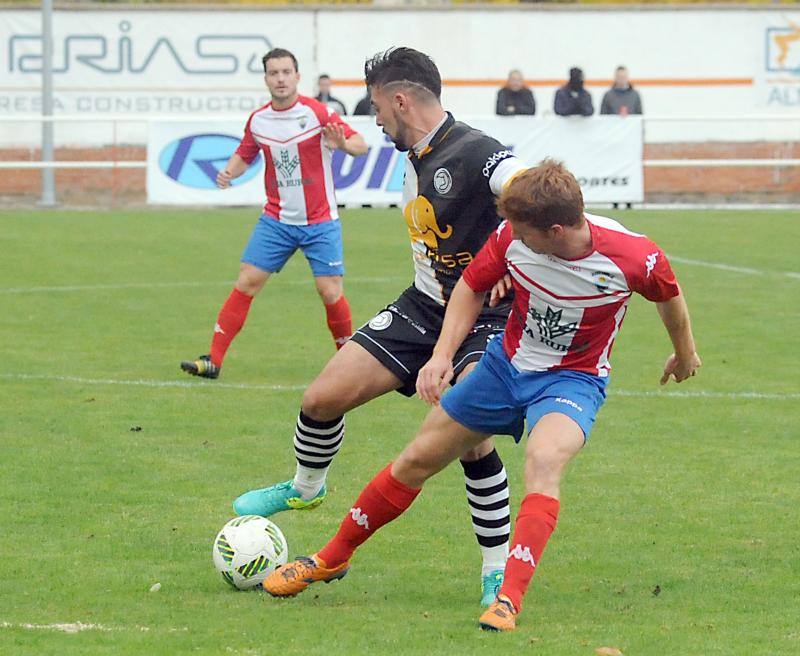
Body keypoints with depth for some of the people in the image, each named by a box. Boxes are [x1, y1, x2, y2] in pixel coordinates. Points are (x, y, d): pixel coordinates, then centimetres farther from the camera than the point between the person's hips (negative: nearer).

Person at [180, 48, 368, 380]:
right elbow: (244, 154, 18)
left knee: (330, 292, -10)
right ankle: (213, 360, -2)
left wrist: (343, 143, -35)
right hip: (276, 220, 3)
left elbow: (361, 145, -12)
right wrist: (229, 172, -4)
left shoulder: (318, 113, -11)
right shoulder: (257, 120, 2)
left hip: (320, 222, -3)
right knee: (247, 281, -4)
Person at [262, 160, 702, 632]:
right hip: (507, 363, 4)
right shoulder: (513, 238, -21)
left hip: (575, 379, -4)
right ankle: (332, 559, 30)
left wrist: (685, 353, 15)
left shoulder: (634, 258, -28)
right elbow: (472, 286, 0)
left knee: (544, 458, -36)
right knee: (419, 459, 9)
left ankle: (510, 598, -37)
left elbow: (669, 294, -4)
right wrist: (442, 355, -11)